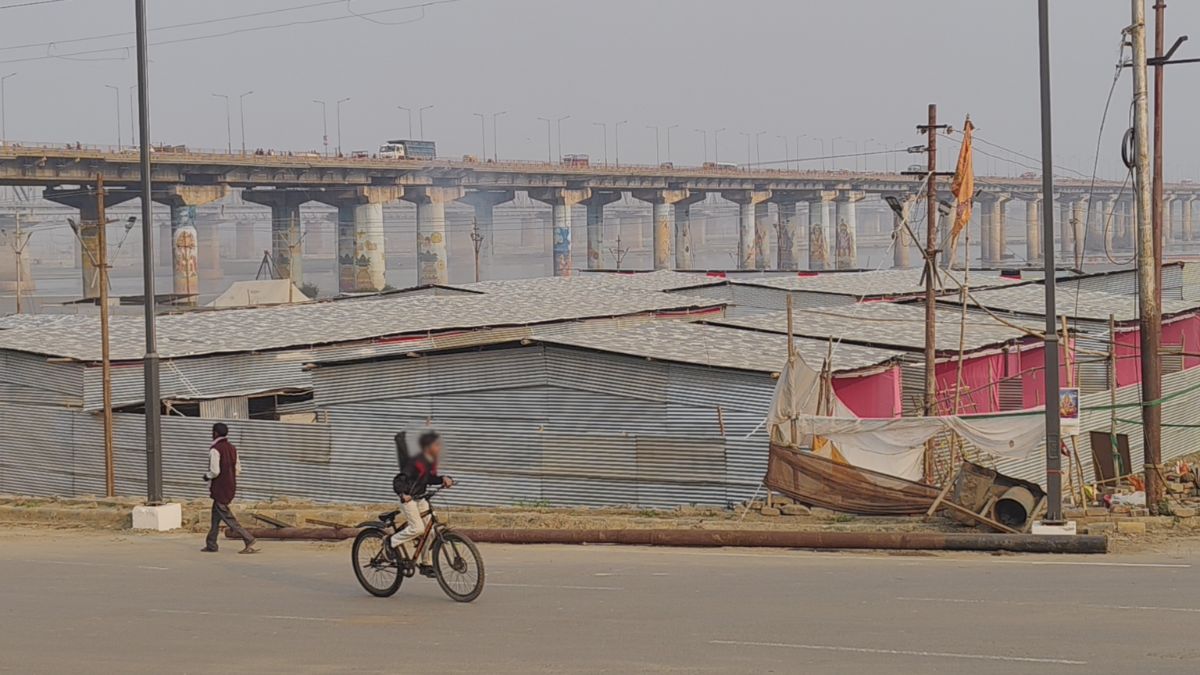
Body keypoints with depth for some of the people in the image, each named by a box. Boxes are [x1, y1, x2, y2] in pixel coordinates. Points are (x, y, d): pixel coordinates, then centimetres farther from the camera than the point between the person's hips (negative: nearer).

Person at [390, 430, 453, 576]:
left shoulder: (432, 462, 3)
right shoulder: (416, 462, -23)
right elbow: (399, 480, -24)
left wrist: (443, 479, -5)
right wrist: (403, 494, -40)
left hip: (420, 498, 8)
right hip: (408, 498, -8)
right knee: (417, 528, -20)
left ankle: (426, 564, 11)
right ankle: (391, 543, -2)